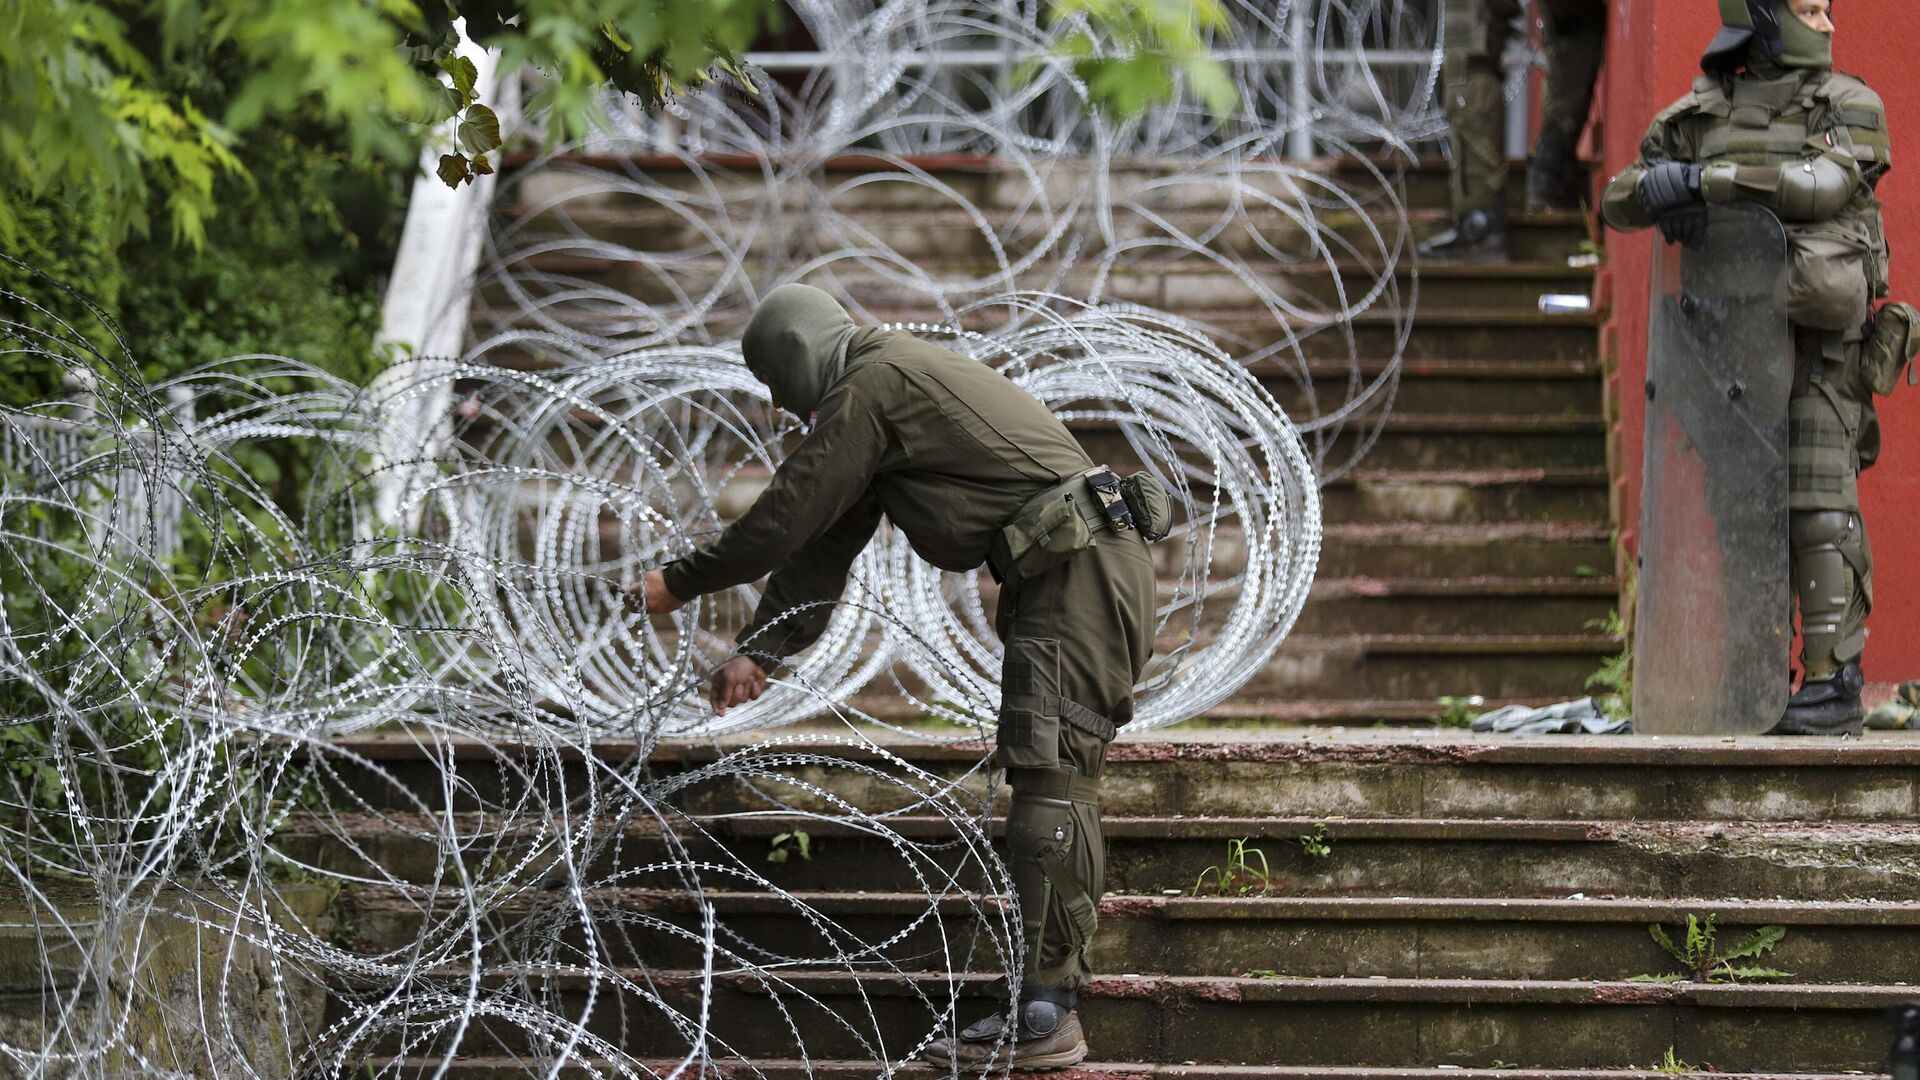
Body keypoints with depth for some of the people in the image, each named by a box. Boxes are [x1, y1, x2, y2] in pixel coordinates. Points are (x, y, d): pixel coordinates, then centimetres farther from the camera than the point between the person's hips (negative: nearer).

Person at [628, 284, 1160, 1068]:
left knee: (1050, 783, -14)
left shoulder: (869, 389, -7)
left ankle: (1045, 1018, -17)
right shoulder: (905, 379, 25)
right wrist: (759, 650, 21)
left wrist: (678, 584, 6)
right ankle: (1048, 1000, 11)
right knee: (1057, 788, 10)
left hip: (1077, 573, -11)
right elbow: (824, 548, 25)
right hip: (1075, 581, 11)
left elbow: (785, 517, -5)